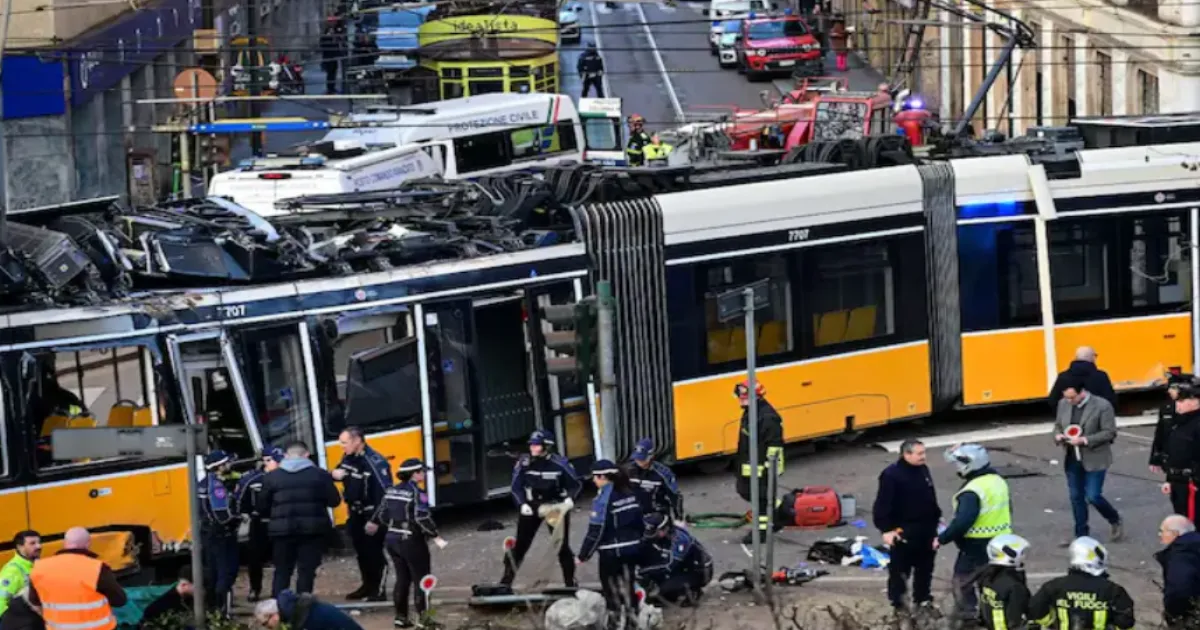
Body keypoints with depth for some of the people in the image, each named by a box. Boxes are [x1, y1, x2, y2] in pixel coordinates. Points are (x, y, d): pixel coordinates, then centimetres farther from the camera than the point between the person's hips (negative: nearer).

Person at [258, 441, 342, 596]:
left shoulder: (272, 477, 4)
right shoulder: (319, 475, 1)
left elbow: (263, 507, 6)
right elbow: (334, 501, 2)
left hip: (282, 530, 1)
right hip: (312, 529, -1)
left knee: (282, 571, 11)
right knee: (306, 571, 4)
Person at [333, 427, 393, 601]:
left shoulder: (375, 462, -23)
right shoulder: (348, 458, 2)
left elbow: (385, 492, -25)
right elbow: (340, 473, 19)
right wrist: (335, 474, -9)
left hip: (372, 515, -8)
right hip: (356, 514, 8)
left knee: (374, 552, -5)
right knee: (361, 552, 16)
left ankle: (379, 590, 3)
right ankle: (368, 586, 29)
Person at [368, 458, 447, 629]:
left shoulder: (392, 490, 7)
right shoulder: (416, 493, -16)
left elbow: (382, 512, 16)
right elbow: (422, 518, -24)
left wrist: (374, 523, 36)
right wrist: (436, 537, -23)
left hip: (393, 539, 7)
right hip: (411, 541, -7)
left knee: (402, 578, 15)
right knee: (421, 579, 2)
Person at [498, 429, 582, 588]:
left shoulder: (559, 463, -16)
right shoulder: (524, 463, -11)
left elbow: (575, 484, -6)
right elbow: (516, 486, -2)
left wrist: (570, 498, -23)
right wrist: (522, 504, -17)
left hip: (556, 506, -2)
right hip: (532, 506, 2)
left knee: (562, 546, 1)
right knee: (520, 545, 0)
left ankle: (570, 583, 14)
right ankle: (506, 582, 5)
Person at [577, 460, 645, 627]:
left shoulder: (604, 498, -17)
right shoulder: (630, 492, 4)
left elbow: (596, 531, -18)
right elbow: (640, 520, 12)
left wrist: (583, 555, -11)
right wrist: (637, 539, 26)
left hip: (612, 552, -7)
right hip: (632, 548, 7)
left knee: (612, 589, 5)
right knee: (628, 587, 15)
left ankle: (616, 623, 10)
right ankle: (632, 621, 21)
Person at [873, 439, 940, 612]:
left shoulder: (923, 470, 7)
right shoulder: (892, 474, -18)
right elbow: (883, 504, -18)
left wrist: (936, 519, 22)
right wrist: (886, 529, -22)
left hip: (926, 529, 7)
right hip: (903, 531, -7)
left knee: (925, 567, 17)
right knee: (900, 568, 0)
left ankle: (923, 599, 31)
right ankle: (896, 603, 9)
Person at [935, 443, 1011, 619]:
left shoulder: (972, 491, -24)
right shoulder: (998, 480, 6)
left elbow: (962, 522, -31)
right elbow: (1007, 511, 18)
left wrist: (942, 539, -20)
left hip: (977, 547, -9)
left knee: (962, 581, 7)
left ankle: (968, 616, 9)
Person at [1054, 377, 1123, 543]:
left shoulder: (1102, 406, -14)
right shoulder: (1063, 404, 3)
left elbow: (1109, 433, -13)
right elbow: (1058, 425, 16)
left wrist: (1085, 440, -23)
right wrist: (1058, 435, -8)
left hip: (1094, 460, -5)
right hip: (1072, 459, 5)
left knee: (1093, 497, -6)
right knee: (1076, 497, 9)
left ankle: (1115, 522, 21)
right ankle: (1081, 535, 20)